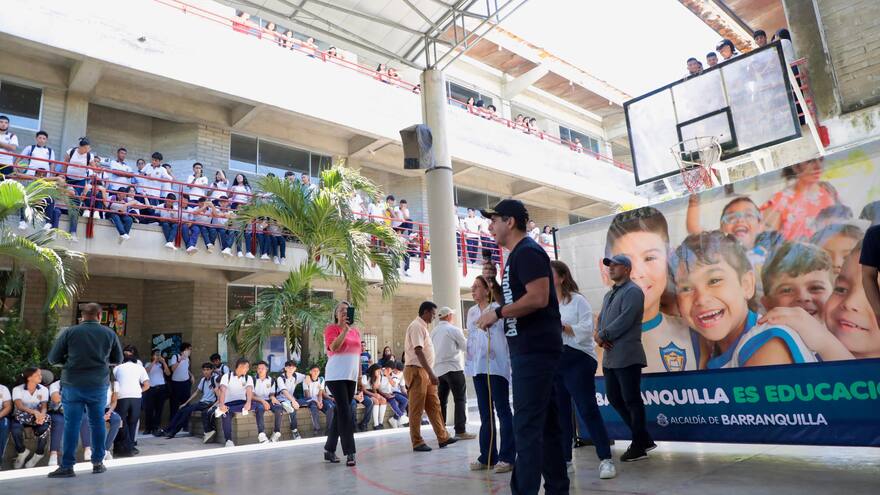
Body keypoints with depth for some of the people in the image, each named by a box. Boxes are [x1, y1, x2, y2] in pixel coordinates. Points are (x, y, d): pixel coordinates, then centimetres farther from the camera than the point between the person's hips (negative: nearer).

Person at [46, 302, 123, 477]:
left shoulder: (69, 332, -4)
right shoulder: (110, 333, 1)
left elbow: (53, 359, 0)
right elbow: (118, 359, 10)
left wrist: (70, 361, 16)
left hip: (73, 385, -1)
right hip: (99, 385, 1)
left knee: (71, 425, 5)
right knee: (97, 423, 12)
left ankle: (67, 466, 7)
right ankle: (98, 463, 19)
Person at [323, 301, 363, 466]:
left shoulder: (356, 331, 15)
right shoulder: (331, 328, -2)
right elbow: (333, 347, -18)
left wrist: (360, 375, 17)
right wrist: (345, 329, -22)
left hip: (351, 376, 7)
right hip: (336, 376, -6)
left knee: (340, 412, 11)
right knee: (345, 412, -11)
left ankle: (329, 449, 22)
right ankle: (349, 452, -10)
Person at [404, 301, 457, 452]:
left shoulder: (422, 327, 17)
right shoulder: (416, 326, -13)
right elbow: (418, 351, -22)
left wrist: (430, 374, 17)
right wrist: (431, 373, -24)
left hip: (425, 372, 10)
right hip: (416, 371, -10)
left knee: (434, 406, 11)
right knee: (416, 409, -2)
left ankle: (442, 437, 16)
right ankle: (417, 442, 6)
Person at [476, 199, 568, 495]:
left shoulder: (527, 251, -12)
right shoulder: (518, 255, 19)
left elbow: (538, 297, -23)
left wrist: (497, 313, -17)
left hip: (534, 349, -11)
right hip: (531, 349, 11)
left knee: (527, 426, -9)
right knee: (545, 423, 15)